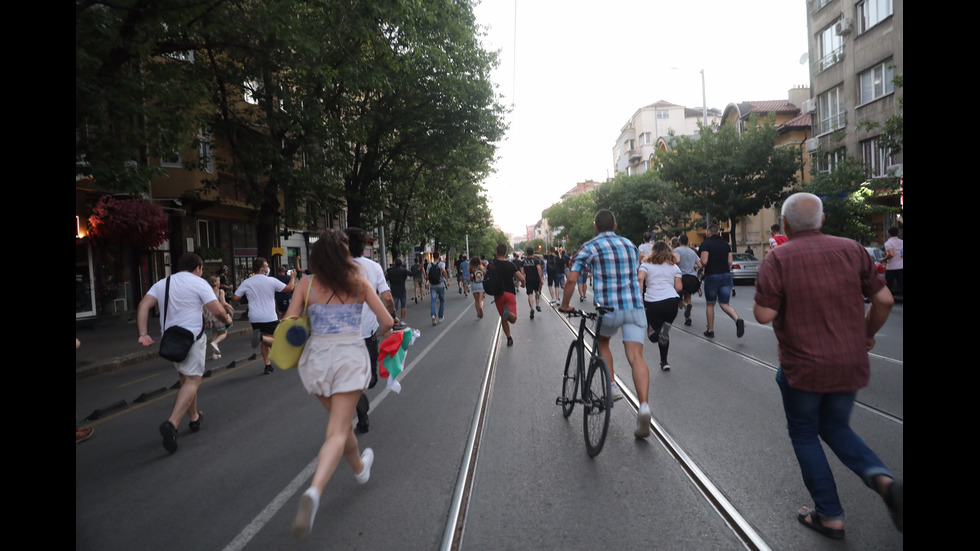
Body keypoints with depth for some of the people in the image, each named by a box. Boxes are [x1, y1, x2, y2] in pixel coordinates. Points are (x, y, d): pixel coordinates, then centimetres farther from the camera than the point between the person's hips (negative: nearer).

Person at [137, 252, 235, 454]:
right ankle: (172, 423, -25)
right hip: (192, 337, -7)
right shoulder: (199, 283, -4)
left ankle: (194, 418, 32)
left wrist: (143, 334, -2)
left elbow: (143, 306, 2)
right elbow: (217, 310, -11)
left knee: (185, 379, 21)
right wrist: (227, 319, 9)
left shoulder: (161, 284, 14)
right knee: (193, 380, -8)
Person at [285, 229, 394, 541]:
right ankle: (314, 491, -25)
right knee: (337, 432, -3)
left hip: (316, 356, 3)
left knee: (340, 421, 24)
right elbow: (387, 322, -3)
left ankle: (360, 468, 47)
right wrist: (383, 333, 20)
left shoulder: (306, 285, 0)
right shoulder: (359, 283, -2)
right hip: (350, 355, -3)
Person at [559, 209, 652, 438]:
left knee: (602, 342, 27)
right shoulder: (630, 245, 17)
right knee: (636, 357, -4)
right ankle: (644, 406, -21)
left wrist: (564, 305, 7)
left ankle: (612, 386, 18)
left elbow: (572, 279, -6)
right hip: (635, 306, 3)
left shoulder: (590, 247, 2)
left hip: (608, 308, -3)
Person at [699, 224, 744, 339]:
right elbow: (730, 262, 6)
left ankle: (710, 330, 18)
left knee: (710, 305, 12)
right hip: (726, 275, 4)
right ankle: (738, 320, -20)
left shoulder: (706, 243, -7)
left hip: (711, 276, -4)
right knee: (724, 304, 7)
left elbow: (704, 261, -16)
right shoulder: (726, 244, 8)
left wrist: (700, 262, 6)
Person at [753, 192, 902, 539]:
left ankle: (829, 516, 21)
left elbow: (764, 314, -17)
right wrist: (868, 334, 17)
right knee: (835, 427, 24)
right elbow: (884, 300, 1)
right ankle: (882, 479, -1)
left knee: (804, 435, 16)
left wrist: (762, 294, 2)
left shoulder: (778, 258, -13)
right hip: (851, 365, 5)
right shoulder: (851, 250, -1)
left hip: (803, 367, -4)